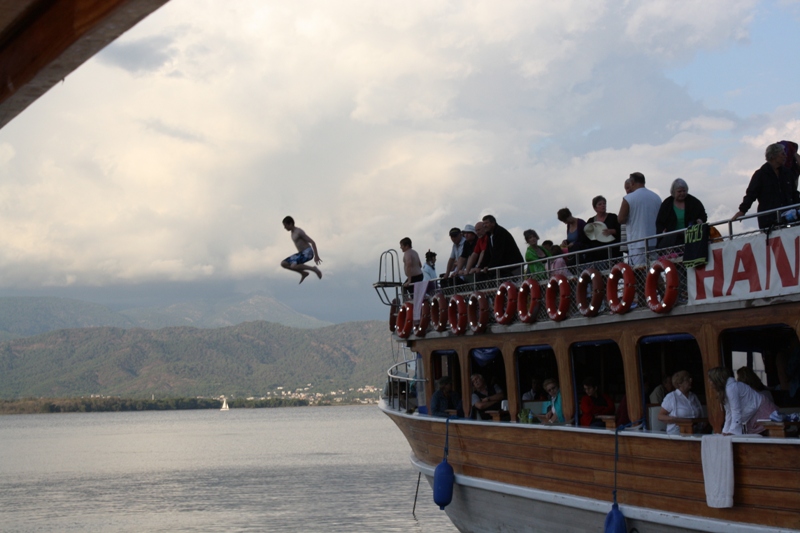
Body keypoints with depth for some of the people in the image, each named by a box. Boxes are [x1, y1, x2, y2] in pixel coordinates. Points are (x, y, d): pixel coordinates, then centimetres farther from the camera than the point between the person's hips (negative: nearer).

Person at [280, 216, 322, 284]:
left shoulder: (299, 232, -15)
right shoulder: (293, 232, 14)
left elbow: (312, 242, -18)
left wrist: (316, 256, -21)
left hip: (307, 253, -9)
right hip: (301, 253, 9)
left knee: (293, 266, -29)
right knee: (283, 264, 1)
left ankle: (313, 269, -9)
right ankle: (304, 273, 8)